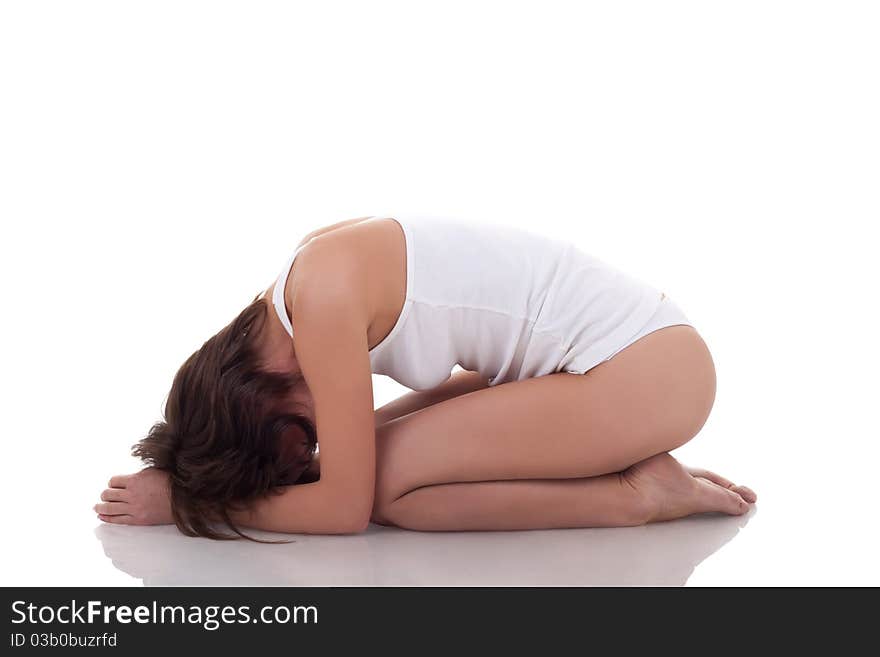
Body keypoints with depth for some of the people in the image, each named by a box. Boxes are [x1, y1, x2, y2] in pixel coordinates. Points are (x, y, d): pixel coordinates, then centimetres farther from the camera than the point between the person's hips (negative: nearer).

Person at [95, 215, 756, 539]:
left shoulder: (326, 292, -20)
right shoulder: (321, 271, 6)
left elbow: (345, 507, -14)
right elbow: (469, 383, 12)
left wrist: (187, 503, -4)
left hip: (650, 374, -9)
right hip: (645, 353, 9)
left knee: (387, 482, -12)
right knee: (384, 455, 8)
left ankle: (640, 495, -5)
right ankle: (632, 463, 8)